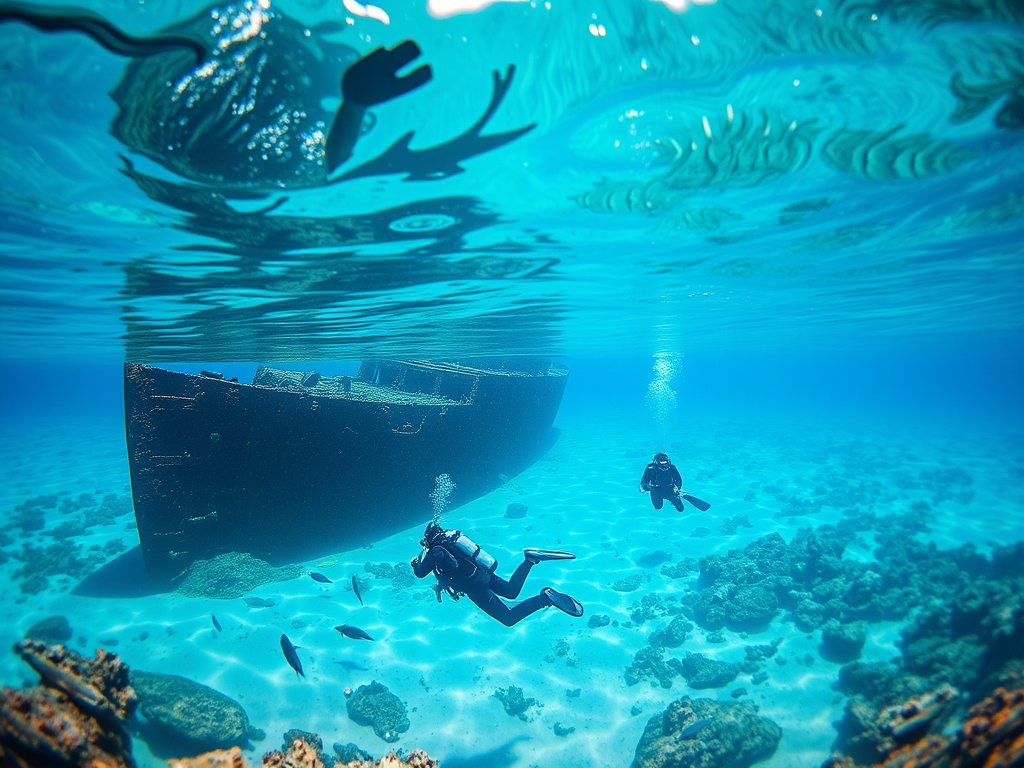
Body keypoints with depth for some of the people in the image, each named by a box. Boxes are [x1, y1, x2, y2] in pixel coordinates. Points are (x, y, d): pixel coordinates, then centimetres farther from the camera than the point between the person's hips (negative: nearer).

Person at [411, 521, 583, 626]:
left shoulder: (437, 551, -8)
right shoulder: (450, 537, 14)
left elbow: (420, 573, -3)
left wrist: (415, 562, 17)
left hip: (475, 587, -8)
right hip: (484, 573, 8)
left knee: (509, 618, -6)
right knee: (511, 591, 27)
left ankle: (546, 598, -26)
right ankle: (530, 559, 1)